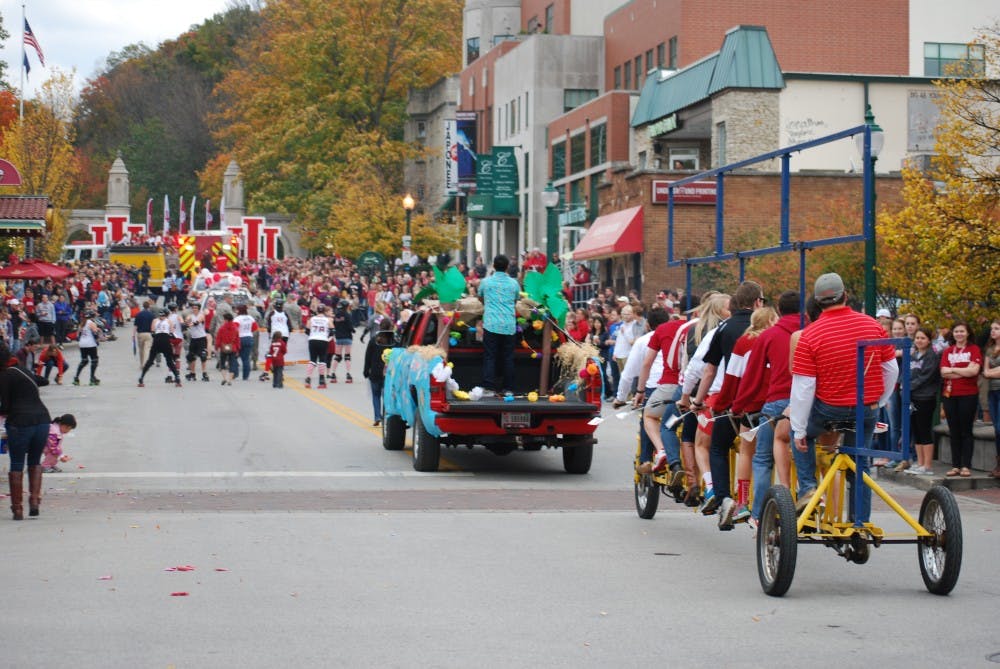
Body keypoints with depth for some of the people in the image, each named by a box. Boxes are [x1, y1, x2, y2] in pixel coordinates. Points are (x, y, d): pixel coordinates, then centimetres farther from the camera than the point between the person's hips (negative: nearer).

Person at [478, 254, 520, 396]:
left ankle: (489, 387, -9)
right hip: (509, 325, 1)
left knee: (489, 357, -1)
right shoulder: (514, 283, 5)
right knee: (508, 358, 7)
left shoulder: (486, 282, 3)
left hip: (491, 324, -1)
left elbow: (480, 298, 21)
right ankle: (508, 388, 9)